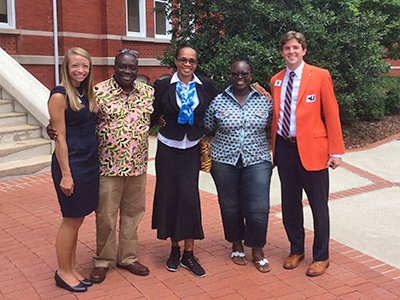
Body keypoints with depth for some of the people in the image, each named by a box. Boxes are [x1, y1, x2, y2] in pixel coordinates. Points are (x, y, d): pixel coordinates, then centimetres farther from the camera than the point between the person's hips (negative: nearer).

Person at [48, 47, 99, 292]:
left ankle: (72, 269, 27)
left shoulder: (86, 93, 11)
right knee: (71, 221, 2)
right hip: (70, 163, -7)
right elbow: (60, 137, -14)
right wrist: (66, 174, -15)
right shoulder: (60, 95, -11)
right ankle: (63, 273, 19)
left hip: (89, 163, 8)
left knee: (77, 219, 14)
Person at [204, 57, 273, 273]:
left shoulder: (264, 101, 4)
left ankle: (257, 250, 18)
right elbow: (206, 129, 9)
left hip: (257, 161, 0)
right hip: (224, 161, 0)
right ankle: (236, 245, 31)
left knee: (258, 208, -3)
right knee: (230, 206, 9)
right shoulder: (218, 102, 2)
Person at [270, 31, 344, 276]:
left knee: (319, 205, 4)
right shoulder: (276, 81, 11)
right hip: (284, 147, 5)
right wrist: (273, 146, 10)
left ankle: (321, 257, 20)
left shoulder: (320, 76, -2)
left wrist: (336, 151, -10)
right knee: (290, 203, 13)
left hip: (312, 148, -4)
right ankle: (296, 250, 31)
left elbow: (332, 114, -5)